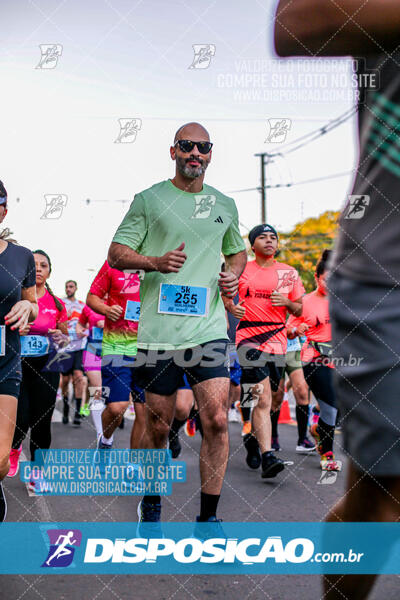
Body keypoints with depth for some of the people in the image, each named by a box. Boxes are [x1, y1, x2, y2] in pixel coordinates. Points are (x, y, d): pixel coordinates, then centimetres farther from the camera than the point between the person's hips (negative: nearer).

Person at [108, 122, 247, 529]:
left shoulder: (225, 204, 15)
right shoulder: (149, 199, 4)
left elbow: (237, 250, 29)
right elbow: (116, 253, 2)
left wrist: (234, 274, 7)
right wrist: (156, 261, -16)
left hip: (208, 328, 2)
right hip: (158, 331, -2)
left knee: (217, 420, -8)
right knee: (158, 426, 7)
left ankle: (208, 517, 6)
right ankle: (152, 501, 31)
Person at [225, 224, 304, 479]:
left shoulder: (290, 273, 11)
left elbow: (299, 309, 14)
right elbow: (225, 295, 17)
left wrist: (287, 302, -7)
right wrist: (232, 307, -4)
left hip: (278, 341, 3)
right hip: (249, 339, -3)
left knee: (266, 399, 11)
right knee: (262, 400, -14)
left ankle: (254, 438, 36)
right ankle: (267, 457, -16)